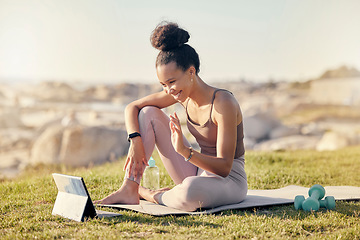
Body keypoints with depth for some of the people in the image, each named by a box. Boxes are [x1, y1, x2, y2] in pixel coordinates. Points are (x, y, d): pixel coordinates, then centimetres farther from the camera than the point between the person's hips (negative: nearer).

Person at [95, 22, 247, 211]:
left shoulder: (223, 103, -25)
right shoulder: (182, 94, -5)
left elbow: (224, 167, -27)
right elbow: (132, 107, 4)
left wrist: (184, 151, -41)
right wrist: (135, 140, -14)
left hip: (229, 180, -6)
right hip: (198, 173, 6)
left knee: (190, 190, -43)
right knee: (149, 113, -3)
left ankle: (148, 195, -8)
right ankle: (129, 190, -9)